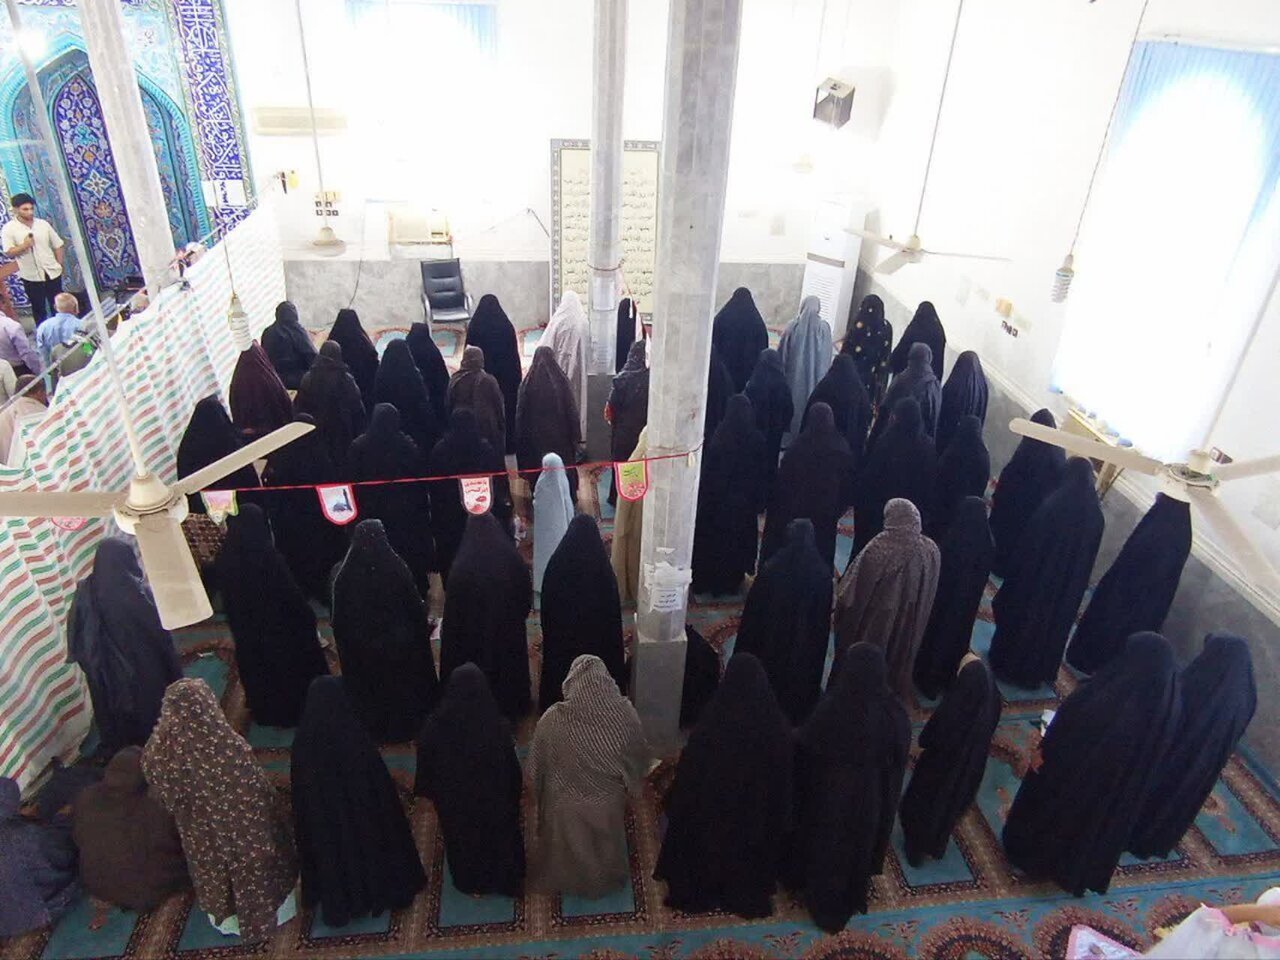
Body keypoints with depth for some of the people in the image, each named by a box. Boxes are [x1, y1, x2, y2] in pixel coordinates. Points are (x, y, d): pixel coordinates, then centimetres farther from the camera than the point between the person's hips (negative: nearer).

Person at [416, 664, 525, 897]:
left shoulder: (435, 726, -28)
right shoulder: (498, 726, -31)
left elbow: (426, 766, -10)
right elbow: (513, 768, -17)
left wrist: (428, 791, 9)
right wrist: (515, 793, 3)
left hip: (454, 802, 1)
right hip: (495, 800, -1)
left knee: (463, 841, 29)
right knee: (500, 838, 28)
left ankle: (472, 883, 53)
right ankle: (505, 881, 50)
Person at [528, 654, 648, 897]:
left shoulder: (554, 720, -34)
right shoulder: (625, 713, -30)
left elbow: (536, 766, -16)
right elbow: (638, 757, -11)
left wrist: (539, 788, 6)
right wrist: (630, 783, 10)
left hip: (565, 803, -1)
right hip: (607, 801, 1)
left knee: (569, 846, 31)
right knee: (604, 843, 33)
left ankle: (564, 879, 57)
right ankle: (605, 878, 58)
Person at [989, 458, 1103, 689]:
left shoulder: (1054, 503, -19)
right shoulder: (1095, 515, -5)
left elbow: (1030, 541, -14)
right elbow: (1089, 556, 3)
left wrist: (1019, 572, -2)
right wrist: (1077, 583, 13)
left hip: (1038, 573, -4)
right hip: (1069, 582, 4)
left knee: (1023, 612, 13)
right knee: (1053, 620, 17)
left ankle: (1008, 663, 26)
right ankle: (1035, 670, 31)